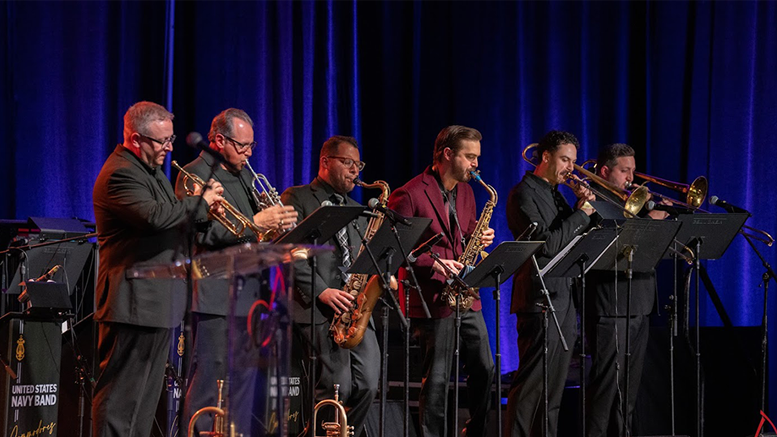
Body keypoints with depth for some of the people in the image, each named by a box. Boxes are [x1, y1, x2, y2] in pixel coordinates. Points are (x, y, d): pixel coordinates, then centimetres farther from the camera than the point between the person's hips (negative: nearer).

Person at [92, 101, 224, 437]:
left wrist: (203, 208, 8)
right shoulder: (120, 174, -16)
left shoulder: (150, 169, 17)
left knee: (147, 396, 14)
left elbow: (171, 217, 27)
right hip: (134, 303, -11)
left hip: (158, 302, 11)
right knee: (121, 396, -8)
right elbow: (154, 216, -31)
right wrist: (200, 203, -18)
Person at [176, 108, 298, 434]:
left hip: (246, 294, 9)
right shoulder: (195, 175, -9)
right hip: (215, 295, -9)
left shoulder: (243, 174, 19)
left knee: (244, 377, 11)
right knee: (209, 382, -9)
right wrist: (255, 223, -23)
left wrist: (276, 219, 2)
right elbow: (201, 233, -20)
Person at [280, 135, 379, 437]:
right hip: (316, 309, -7)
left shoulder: (355, 209, 26)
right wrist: (321, 291, -17)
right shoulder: (297, 199, 3)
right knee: (337, 386, -15)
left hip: (355, 308, 7)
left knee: (367, 384, -4)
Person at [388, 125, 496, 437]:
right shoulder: (410, 195, -11)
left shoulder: (465, 192, 14)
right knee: (437, 379, -4)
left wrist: (479, 238, 1)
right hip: (434, 299, -7)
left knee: (484, 371, 10)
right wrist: (433, 262, -23)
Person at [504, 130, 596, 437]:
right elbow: (546, 244, -19)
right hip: (540, 299, -9)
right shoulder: (524, 194, -8)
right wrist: (581, 213, -13)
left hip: (563, 297, 9)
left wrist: (584, 207, 4)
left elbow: (574, 239, 18)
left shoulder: (555, 193, 20)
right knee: (532, 384, -10)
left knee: (554, 387, 9)